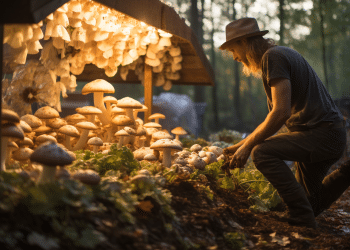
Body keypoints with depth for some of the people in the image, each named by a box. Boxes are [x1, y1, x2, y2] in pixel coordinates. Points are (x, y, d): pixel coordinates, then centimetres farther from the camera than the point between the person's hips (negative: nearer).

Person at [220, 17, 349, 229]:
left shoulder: (273, 56, -13)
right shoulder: (282, 54, 18)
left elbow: (281, 113, -24)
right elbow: (274, 118, 22)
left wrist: (247, 147, -15)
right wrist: (240, 146, 19)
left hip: (323, 134, -10)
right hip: (329, 134, 10)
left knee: (262, 153, -25)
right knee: (311, 205, 17)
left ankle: (302, 218, -20)